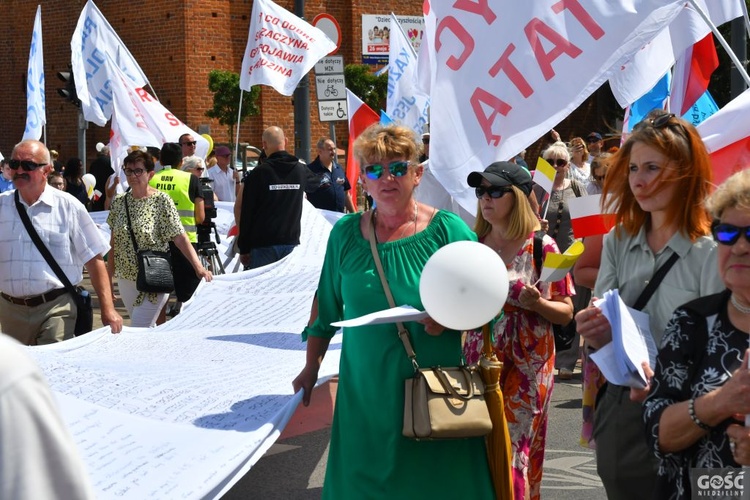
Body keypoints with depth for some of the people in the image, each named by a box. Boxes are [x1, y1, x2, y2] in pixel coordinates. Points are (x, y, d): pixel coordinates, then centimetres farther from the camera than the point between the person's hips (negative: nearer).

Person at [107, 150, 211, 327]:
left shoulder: (161, 201, -9)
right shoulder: (119, 202, 5)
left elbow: (180, 238, -13)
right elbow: (114, 244, 11)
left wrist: (198, 267, -25)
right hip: (126, 279, 5)